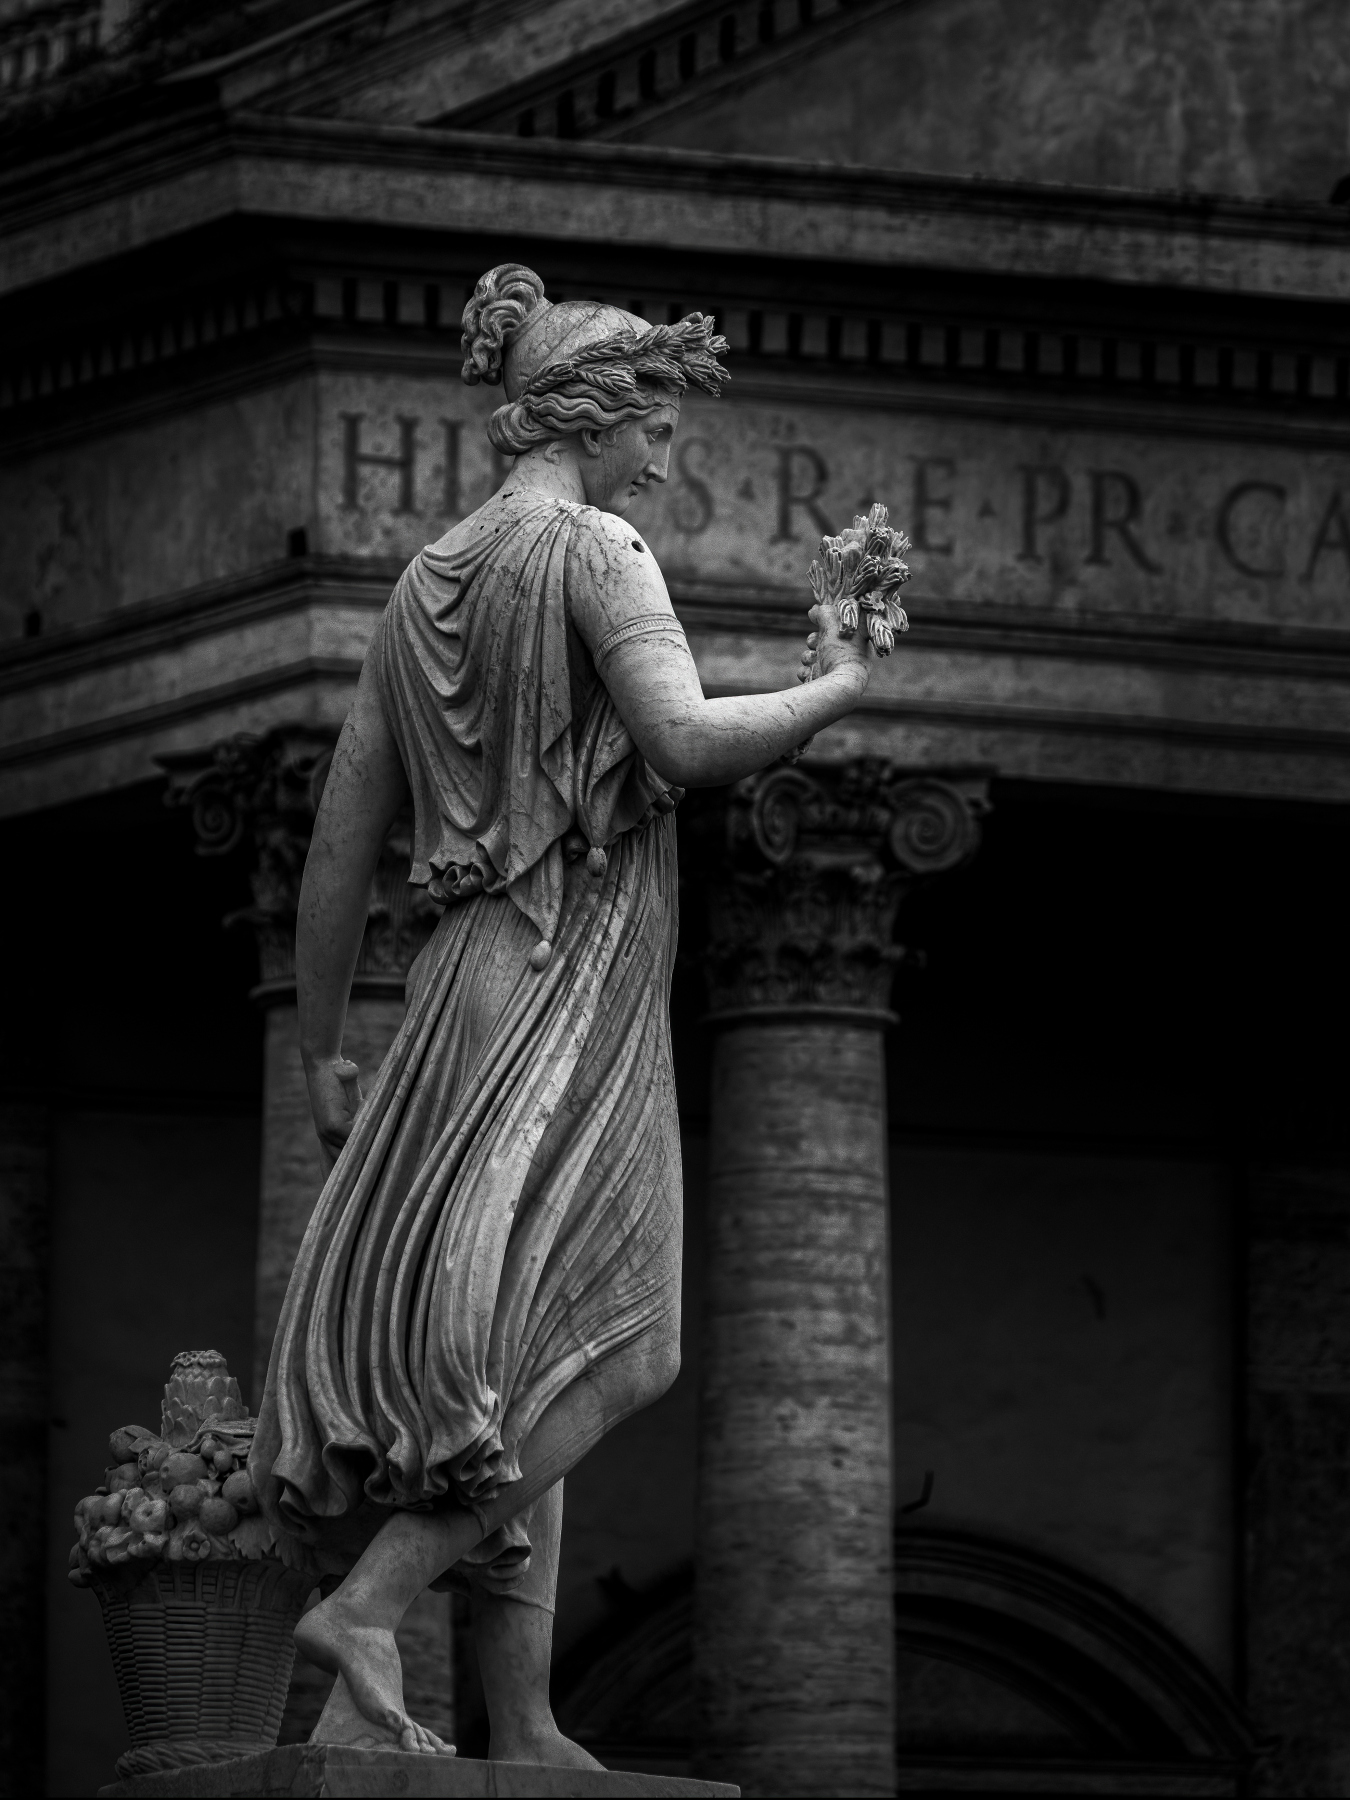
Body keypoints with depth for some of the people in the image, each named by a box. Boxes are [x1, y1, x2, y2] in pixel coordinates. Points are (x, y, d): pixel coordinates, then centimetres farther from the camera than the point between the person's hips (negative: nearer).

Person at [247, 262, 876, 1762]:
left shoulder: (425, 583, 16)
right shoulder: (592, 551, -7)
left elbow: (338, 846, 16)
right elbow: (685, 740, -23)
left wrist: (322, 1051, 21)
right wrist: (838, 686, -6)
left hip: (465, 989, 8)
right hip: (577, 993, -8)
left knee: (509, 1368, 8)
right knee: (568, 1354, -7)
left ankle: (523, 1727, 7)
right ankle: (367, 1605, -20)